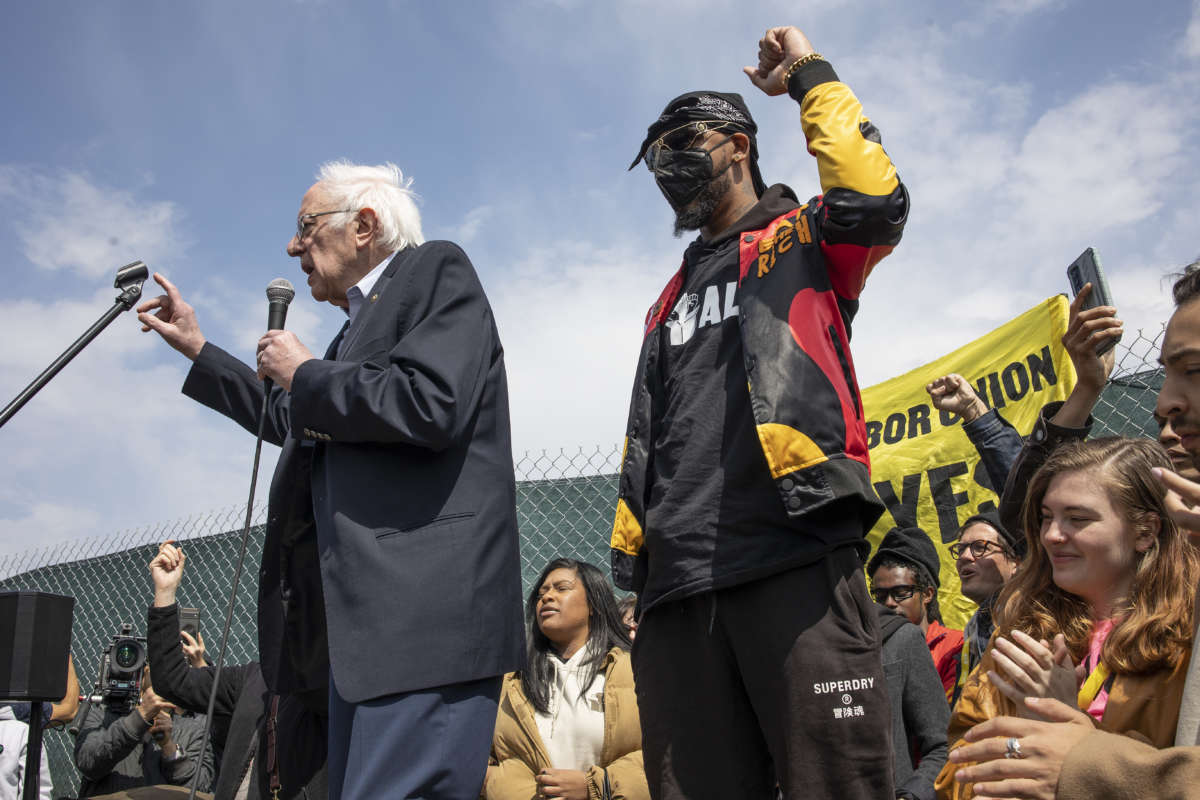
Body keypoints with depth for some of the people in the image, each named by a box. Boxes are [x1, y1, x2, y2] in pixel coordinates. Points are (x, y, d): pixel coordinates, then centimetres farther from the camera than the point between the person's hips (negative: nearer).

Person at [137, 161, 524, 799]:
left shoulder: (437, 271, 1)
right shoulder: (359, 322, 27)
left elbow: (429, 406, -18)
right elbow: (299, 423, 42)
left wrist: (304, 373, -2)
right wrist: (197, 350, 45)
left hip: (426, 612, -10)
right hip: (359, 623, 10)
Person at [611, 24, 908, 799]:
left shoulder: (801, 239, 15)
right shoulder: (672, 298, 32)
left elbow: (876, 201, -10)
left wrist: (810, 75, 5)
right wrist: (633, 558, 18)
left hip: (795, 555, -6)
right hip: (679, 584, 6)